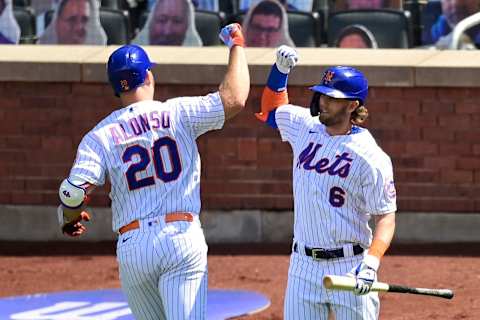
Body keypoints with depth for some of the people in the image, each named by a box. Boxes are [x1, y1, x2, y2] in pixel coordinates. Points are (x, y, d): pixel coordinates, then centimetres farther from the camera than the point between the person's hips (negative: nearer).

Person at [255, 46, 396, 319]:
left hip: (349, 266, -5)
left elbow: (386, 216, -12)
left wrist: (371, 264, -26)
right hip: (304, 266, 5)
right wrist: (280, 70, 10)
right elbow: (271, 109, 26)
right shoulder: (305, 127, 6)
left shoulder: (369, 156, -12)